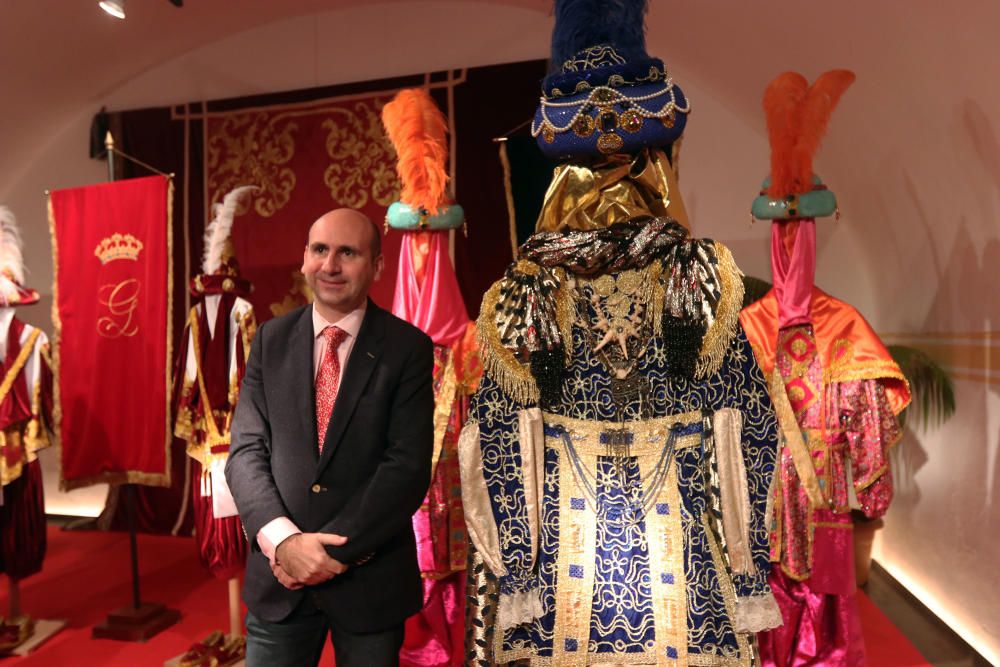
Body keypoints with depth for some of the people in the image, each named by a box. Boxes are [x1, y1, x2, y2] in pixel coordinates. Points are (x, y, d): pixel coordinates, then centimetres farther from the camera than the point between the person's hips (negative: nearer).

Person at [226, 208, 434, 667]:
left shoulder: (408, 348, -8)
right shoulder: (271, 340, 2)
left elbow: (408, 467, -13)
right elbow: (246, 450, -3)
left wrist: (336, 549, -16)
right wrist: (282, 540, -16)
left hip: (371, 577, -2)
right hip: (279, 577, 2)